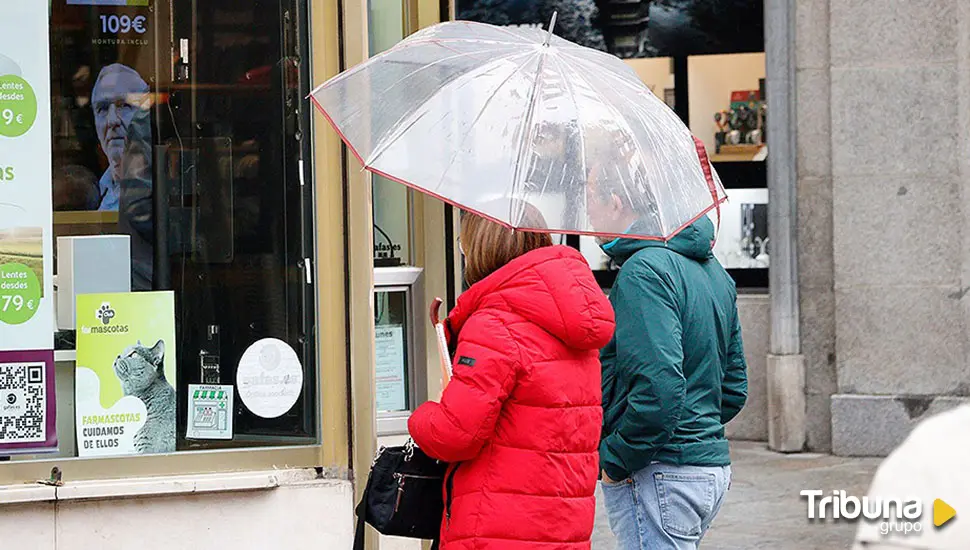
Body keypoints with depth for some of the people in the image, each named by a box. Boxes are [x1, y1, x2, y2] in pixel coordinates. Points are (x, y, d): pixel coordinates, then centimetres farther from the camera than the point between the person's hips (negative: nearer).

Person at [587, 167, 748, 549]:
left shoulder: (643, 270, -16)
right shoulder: (710, 269, 15)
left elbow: (659, 386, -26)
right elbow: (734, 388, 19)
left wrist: (613, 459, -15)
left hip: (658, 475, -10)